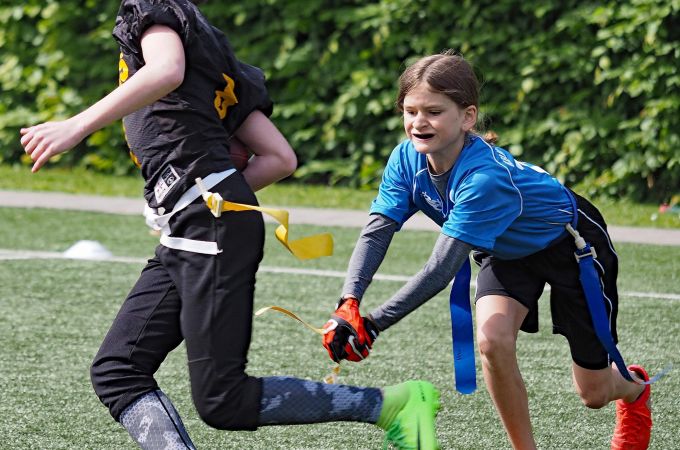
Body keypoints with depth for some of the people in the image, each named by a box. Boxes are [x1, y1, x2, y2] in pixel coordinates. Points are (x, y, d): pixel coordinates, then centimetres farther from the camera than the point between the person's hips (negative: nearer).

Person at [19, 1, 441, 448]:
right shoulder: (212, 62, 27)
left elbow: (167, 71, -23)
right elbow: (281, 158, 21)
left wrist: (78, 125, -28)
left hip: (210, 225, -10)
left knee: (223, 402, -10)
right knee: (116, 371, 1)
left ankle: (392, 403, -3)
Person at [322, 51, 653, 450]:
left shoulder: (486, 177, -42)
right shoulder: (407, 159, -22)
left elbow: (442, 269, -44)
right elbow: (376, 233, -29)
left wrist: (374, 323, -47)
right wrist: (349, 304, -45)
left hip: (570, 246, -5)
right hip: (505, 251, 5)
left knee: (593, 394, 3)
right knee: (492, 341, -24)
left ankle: (635, 387, 42)